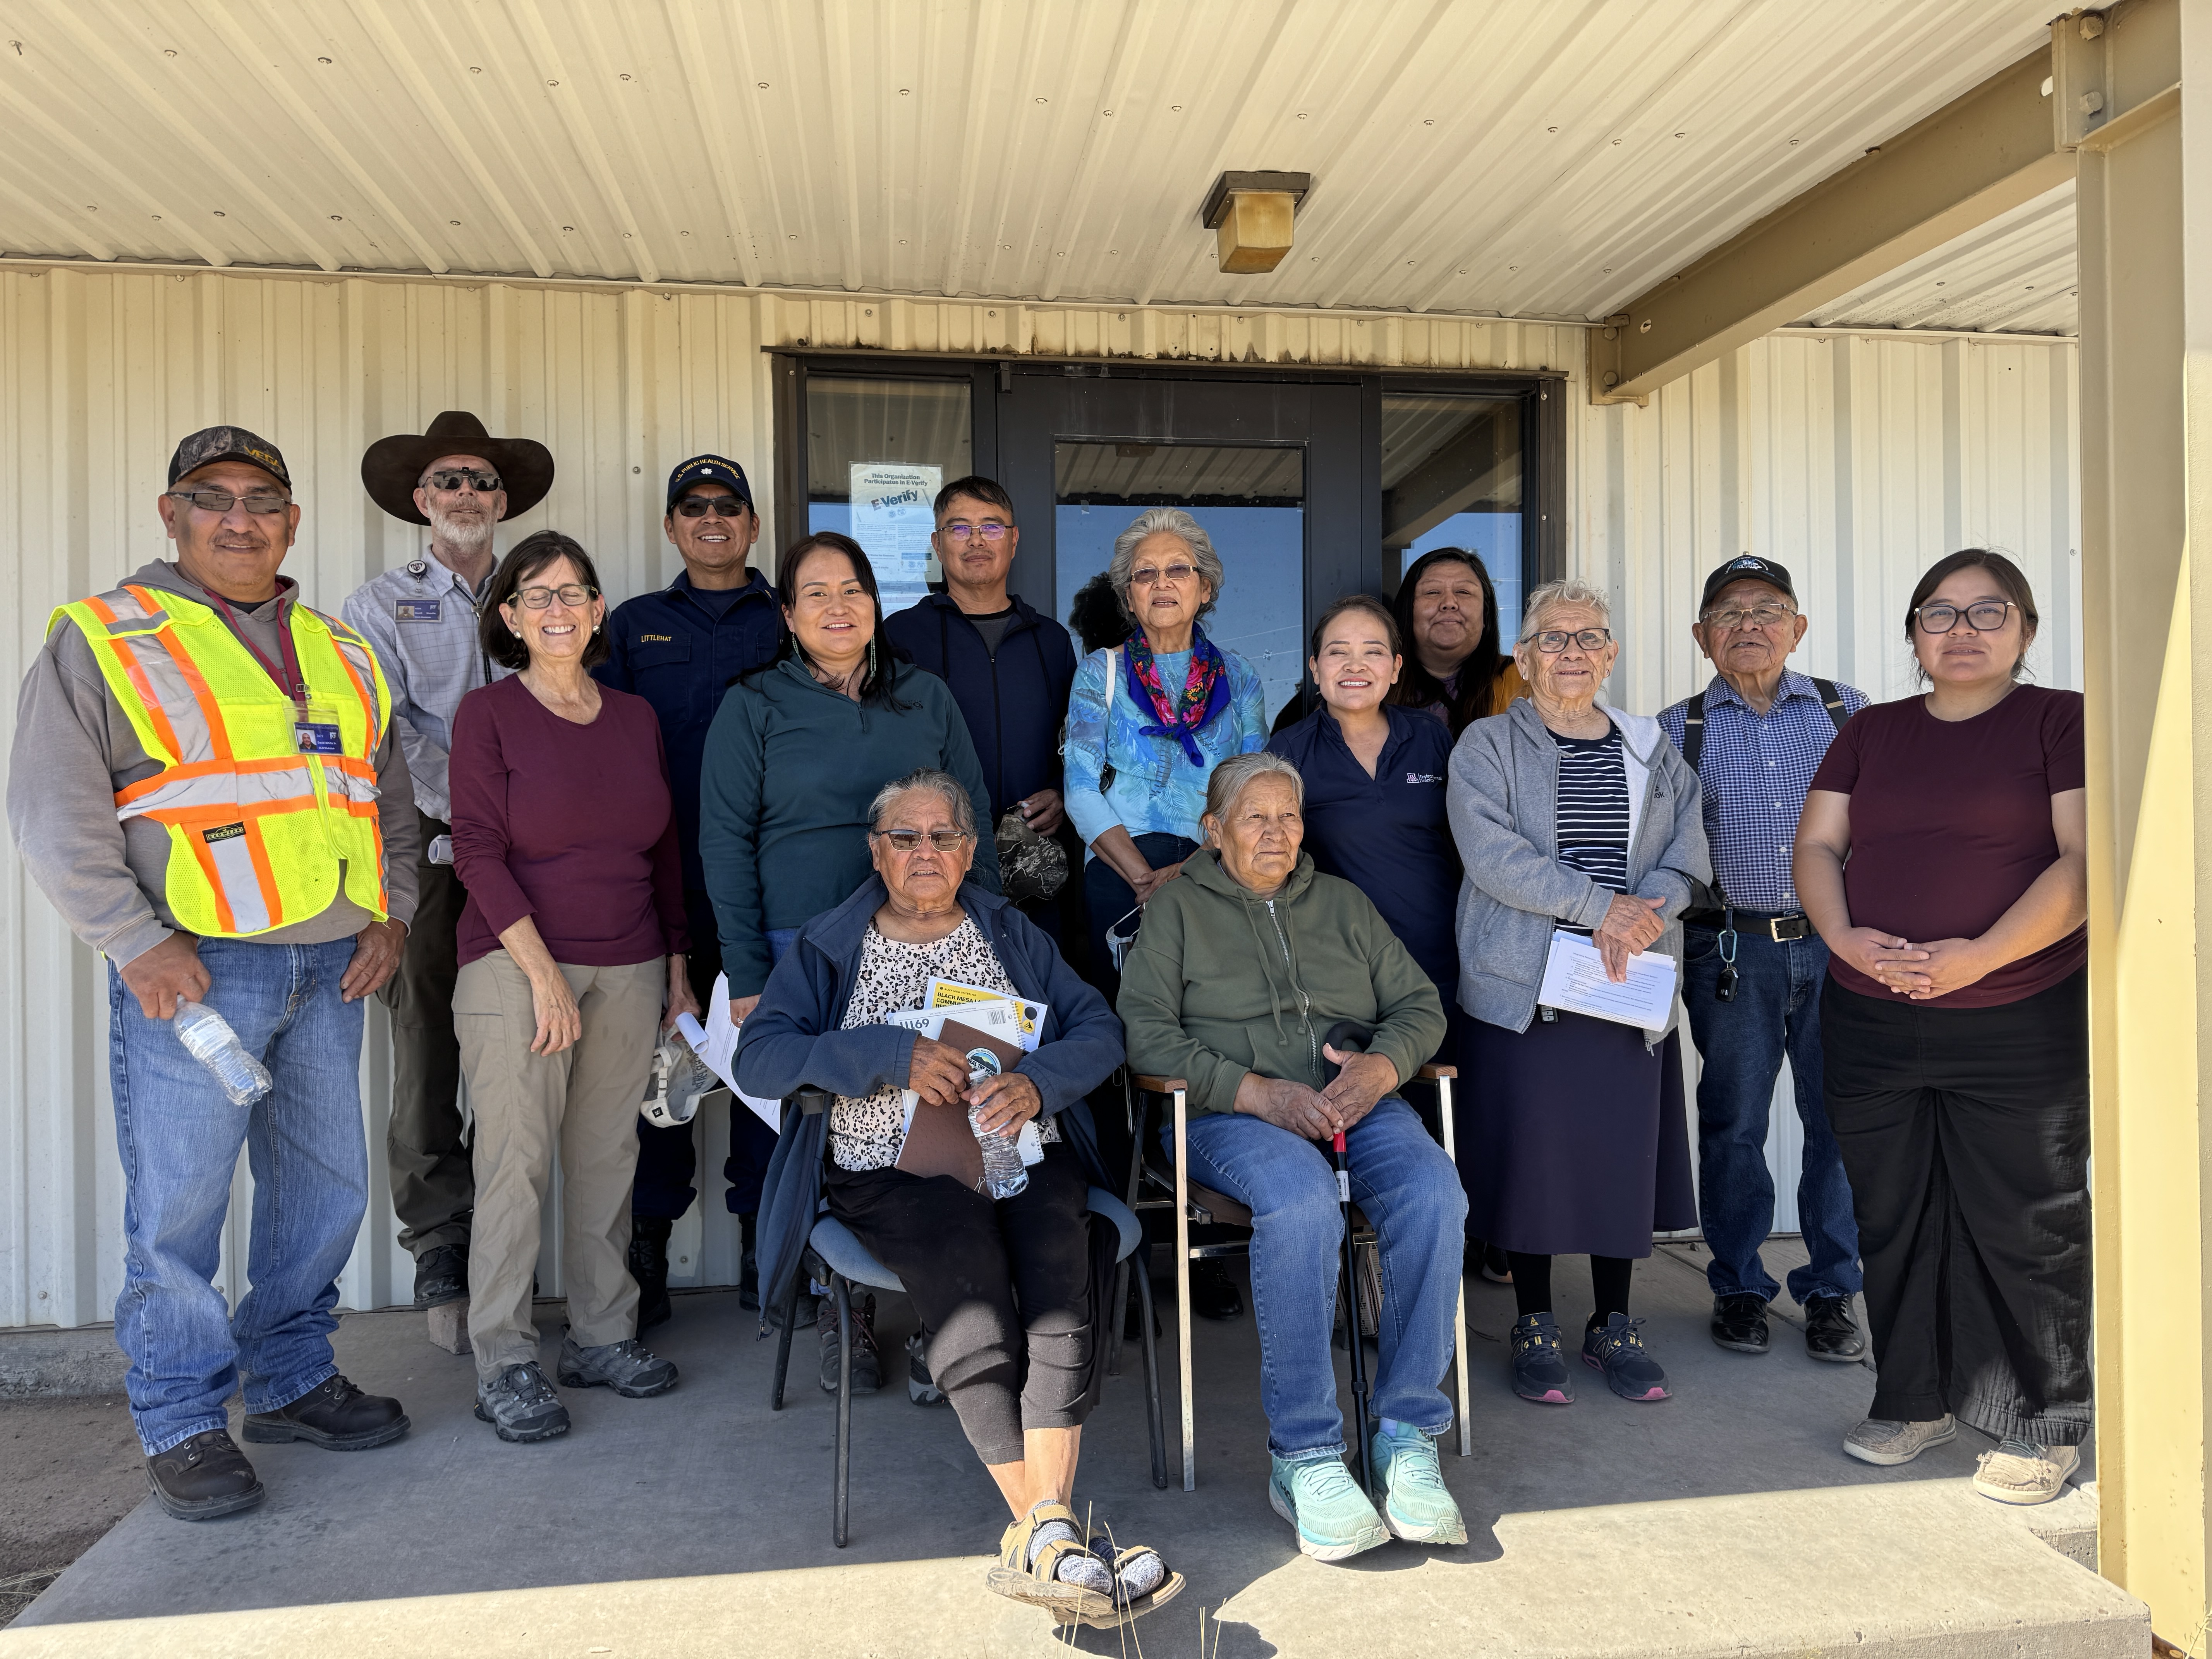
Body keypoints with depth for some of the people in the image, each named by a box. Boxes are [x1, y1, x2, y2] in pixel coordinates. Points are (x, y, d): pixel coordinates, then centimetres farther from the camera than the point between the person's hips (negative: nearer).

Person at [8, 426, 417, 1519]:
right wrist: (137, 944, -12)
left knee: (326, 1187, 11)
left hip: (329, 969, 5)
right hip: (189, 970, -5)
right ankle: (184, 1426, 15)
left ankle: (291, 1382, 28)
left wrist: (389, 914, 9)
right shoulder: (103, 642, 1)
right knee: (179, 1204, 0)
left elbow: (389, 797, 21)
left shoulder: (340, 655, 16)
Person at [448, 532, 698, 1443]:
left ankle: (603, 1335, 20)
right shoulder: (488, 713, -1)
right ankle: (503, 1361, 7)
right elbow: (479, 850, -8)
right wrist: (543, 970, -14)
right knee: (516, 1163, -4)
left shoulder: (636, 717, 12)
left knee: (608, 1157, 8)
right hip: (517, 966, -4)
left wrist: (677, 962, 13)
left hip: (629, 971, 4)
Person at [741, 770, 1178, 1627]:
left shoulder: (1014, 936, 21)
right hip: (894, 1171, -2)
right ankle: (1049, 1532, -29)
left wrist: (1037, 1081, -12)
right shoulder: (827, 948, 14)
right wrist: (894, 1053, -13)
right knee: (974, 1306, -31)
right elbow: (759, 1058, -1)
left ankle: (1042, 1537, -34)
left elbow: (1100, 1031, 11)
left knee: (1062, 1288, -30)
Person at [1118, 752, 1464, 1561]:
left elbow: (1421, 1004, 17)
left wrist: (1384, 1064, -7)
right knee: (1302, 1203, -37)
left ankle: (1408, 1437, -20)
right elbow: (1145, 1032, -3)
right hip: (1230, 1111, -3)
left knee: (1433, 1193, -29)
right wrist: (1258, 1091, -14)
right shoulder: (1177, 908, 11)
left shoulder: (1343, 902, 23)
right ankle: (1303, 1456, -26)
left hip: (1355, 1101, 4)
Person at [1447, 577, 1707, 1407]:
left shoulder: (1652, 749, 13)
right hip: (1521, 987, -3)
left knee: (1624, 1149, 6)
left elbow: (1687, 855, 5)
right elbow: (1492, 856, -13)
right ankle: (1535, 1327, 18)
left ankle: (1614, 1326, 23)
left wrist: (1641, 917, -14)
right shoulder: (1487, 746, 1)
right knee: (1530, 1149, 1)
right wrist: (1599, 905, -17)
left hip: (1631, 990, 3)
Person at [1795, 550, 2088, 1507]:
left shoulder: (2062, 722, 0)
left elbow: (2084, 859, -10)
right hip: (1869, 1024, 4)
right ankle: (1917, 1400, 28)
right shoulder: (1871, 733, 13)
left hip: (2018, 1027, -4)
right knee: (1893, 1220, 12)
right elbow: (1817, 844, 8)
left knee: (2024, 1225, 3)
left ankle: (2044, 1426, 20)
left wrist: (1981, 955, -20)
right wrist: (1843, 936, -11)